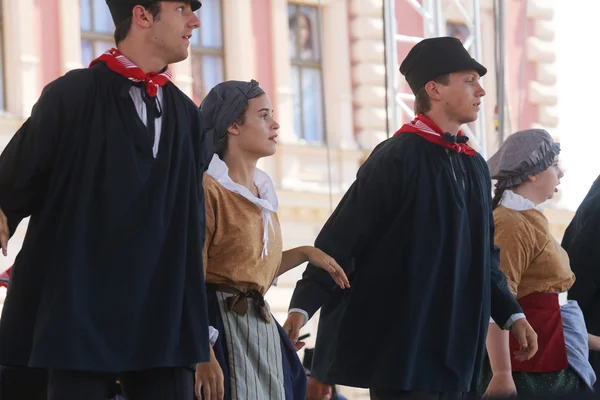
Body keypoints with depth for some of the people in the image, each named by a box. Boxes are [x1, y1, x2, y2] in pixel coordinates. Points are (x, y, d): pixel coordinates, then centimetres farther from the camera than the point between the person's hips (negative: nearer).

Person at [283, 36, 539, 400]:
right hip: (402, 345, -8)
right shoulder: (396, 159, -11)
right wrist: (303, 305, -23)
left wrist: (511, 314, 14)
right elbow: (341, 237, -15)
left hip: (454, 343, 8)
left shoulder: (475, 166, 13)